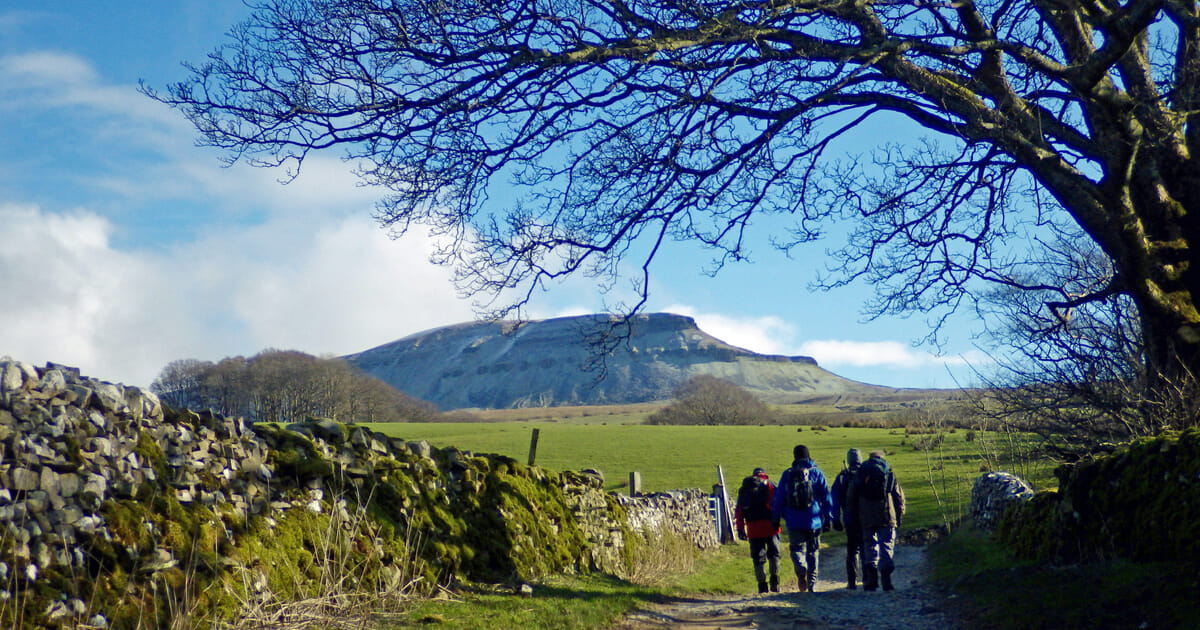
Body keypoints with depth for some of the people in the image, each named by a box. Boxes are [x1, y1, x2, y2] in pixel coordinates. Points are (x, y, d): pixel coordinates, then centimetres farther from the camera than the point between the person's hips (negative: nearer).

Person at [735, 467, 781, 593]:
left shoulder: (744, 488, 17)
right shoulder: (769, 484, 6)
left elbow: (738, 511, 13)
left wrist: (740, 528, 14)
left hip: (753, 527, 2)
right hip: (769, 525, -2)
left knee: (758, 557, 7)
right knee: (774, 553, 11)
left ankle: (762, 585, 5)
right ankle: (774, 581, 1)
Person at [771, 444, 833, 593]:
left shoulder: (787, 475, 4)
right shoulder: (817, 473, 2)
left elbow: (778, 498, 5)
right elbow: (826, 497, 1)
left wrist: (776, 519, 12)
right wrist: (829, 518, 5)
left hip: (794, 522, 0)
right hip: (813, 521, 0)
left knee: (797, 548, 3)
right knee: (813, 552, 11)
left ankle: (800, 567, -29)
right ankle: (812, 583, 13)